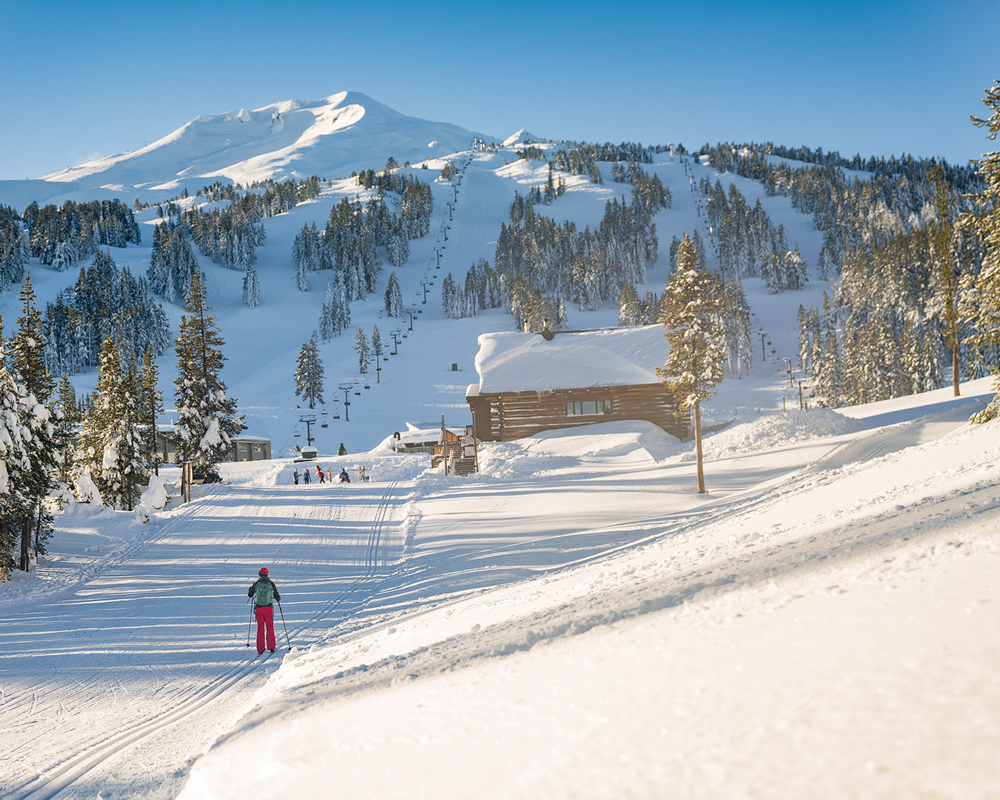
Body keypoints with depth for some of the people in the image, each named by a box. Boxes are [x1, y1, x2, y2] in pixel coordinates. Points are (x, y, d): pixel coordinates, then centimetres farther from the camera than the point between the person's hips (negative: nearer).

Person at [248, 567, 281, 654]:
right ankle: (271, 647, -3)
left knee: (260, 628, 4)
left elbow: (250, 595, 12)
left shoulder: (256, 584, 1)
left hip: (258, 608, 0)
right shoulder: (271, 583, 3)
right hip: (269, 607, 0)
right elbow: (277, 597, 8)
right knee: (270, 627, 7)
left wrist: (250, 588, 32)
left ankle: (260, 650, 1)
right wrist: (279, 599, 32)